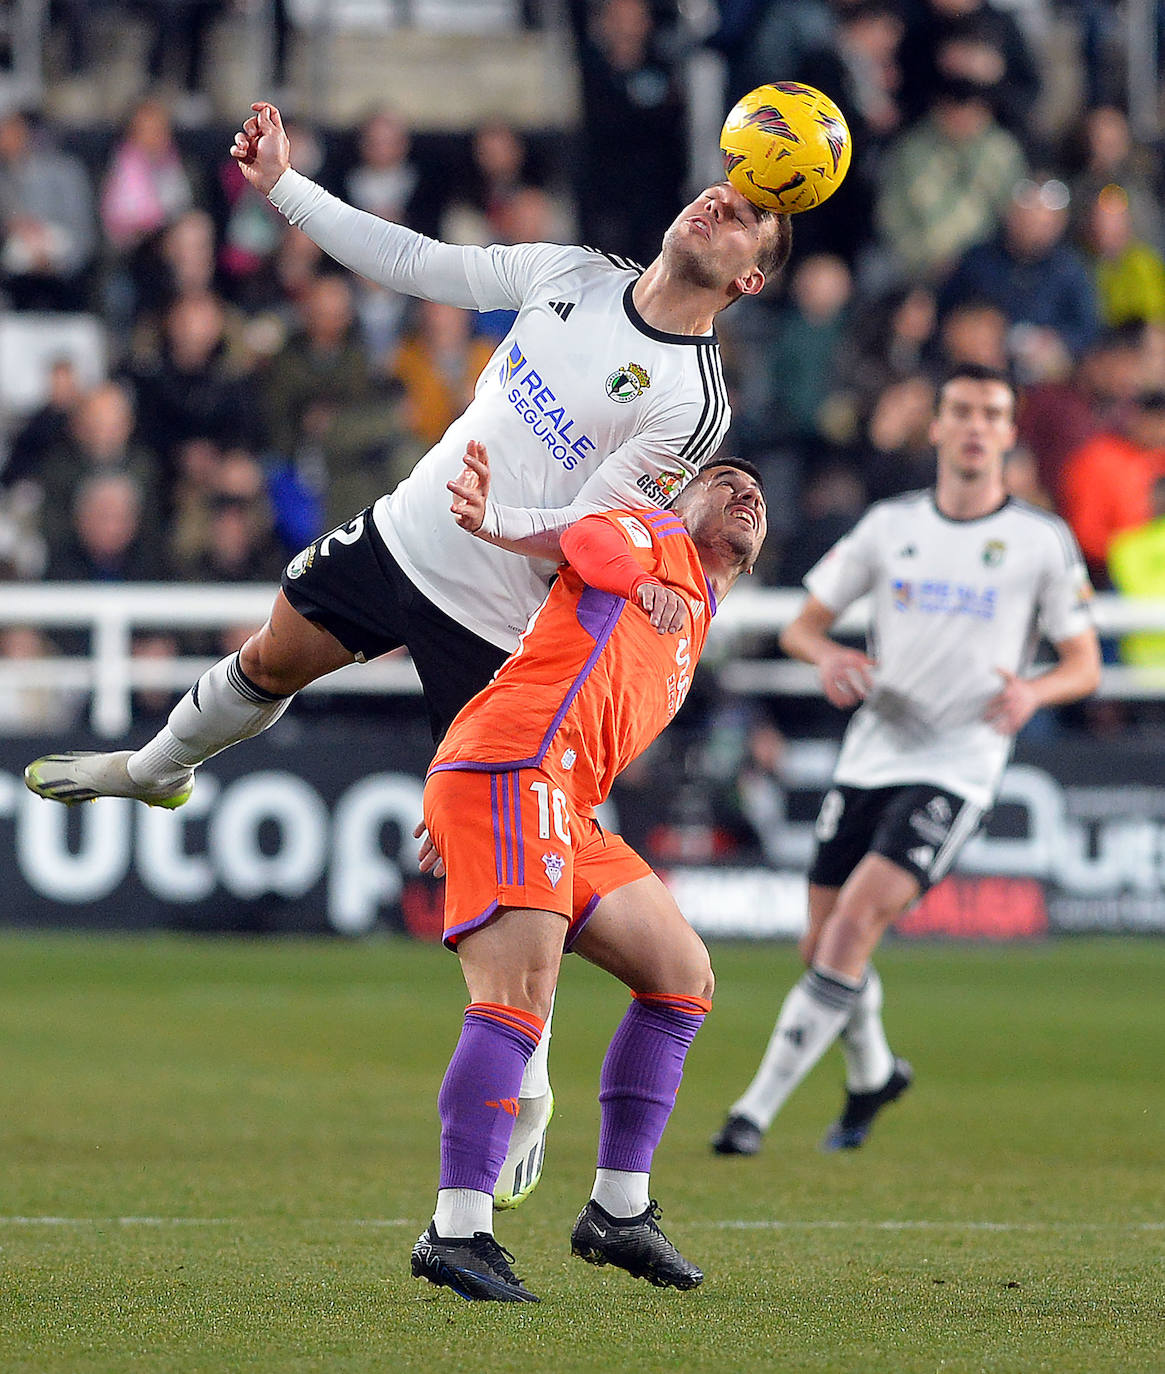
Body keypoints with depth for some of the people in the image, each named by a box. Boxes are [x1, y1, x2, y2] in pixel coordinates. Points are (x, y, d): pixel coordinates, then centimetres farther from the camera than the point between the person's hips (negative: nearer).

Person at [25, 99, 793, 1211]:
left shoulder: (693, 401, -18)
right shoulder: (572, 276, -1)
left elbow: (588, 531, -21)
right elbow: (412, 264, 7)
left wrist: (497, 520, -39)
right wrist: (282, 187, 5)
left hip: (496, 621, -6)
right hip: (403, 534, 6)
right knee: (269, 661, 26)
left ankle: (526, 1105, 6)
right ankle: (154, 770, 60)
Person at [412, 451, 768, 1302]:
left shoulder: (694, 627, 34)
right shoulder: (660, 536, 14)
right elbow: (584, 539, -7)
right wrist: (642, 583, -22)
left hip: (565, 815, 10)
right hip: (511, 764, -10)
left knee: (683, 975, 9)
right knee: (522, 994, -22)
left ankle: (619, 1210, 9)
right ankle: (459, 1230, -30)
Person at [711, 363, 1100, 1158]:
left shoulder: (1043, 541, -1)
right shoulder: (891, 525, 8)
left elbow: (1085, 665, 4)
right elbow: (804, 624, 12)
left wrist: (1033, 691, -18)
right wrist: (829, 656, -12)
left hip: (959, 766, -4)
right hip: (873, 755, 4)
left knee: (854, 925, -20)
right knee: (824, 948, 7)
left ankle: (759, 1109, -17)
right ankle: (873, 1075, 38)